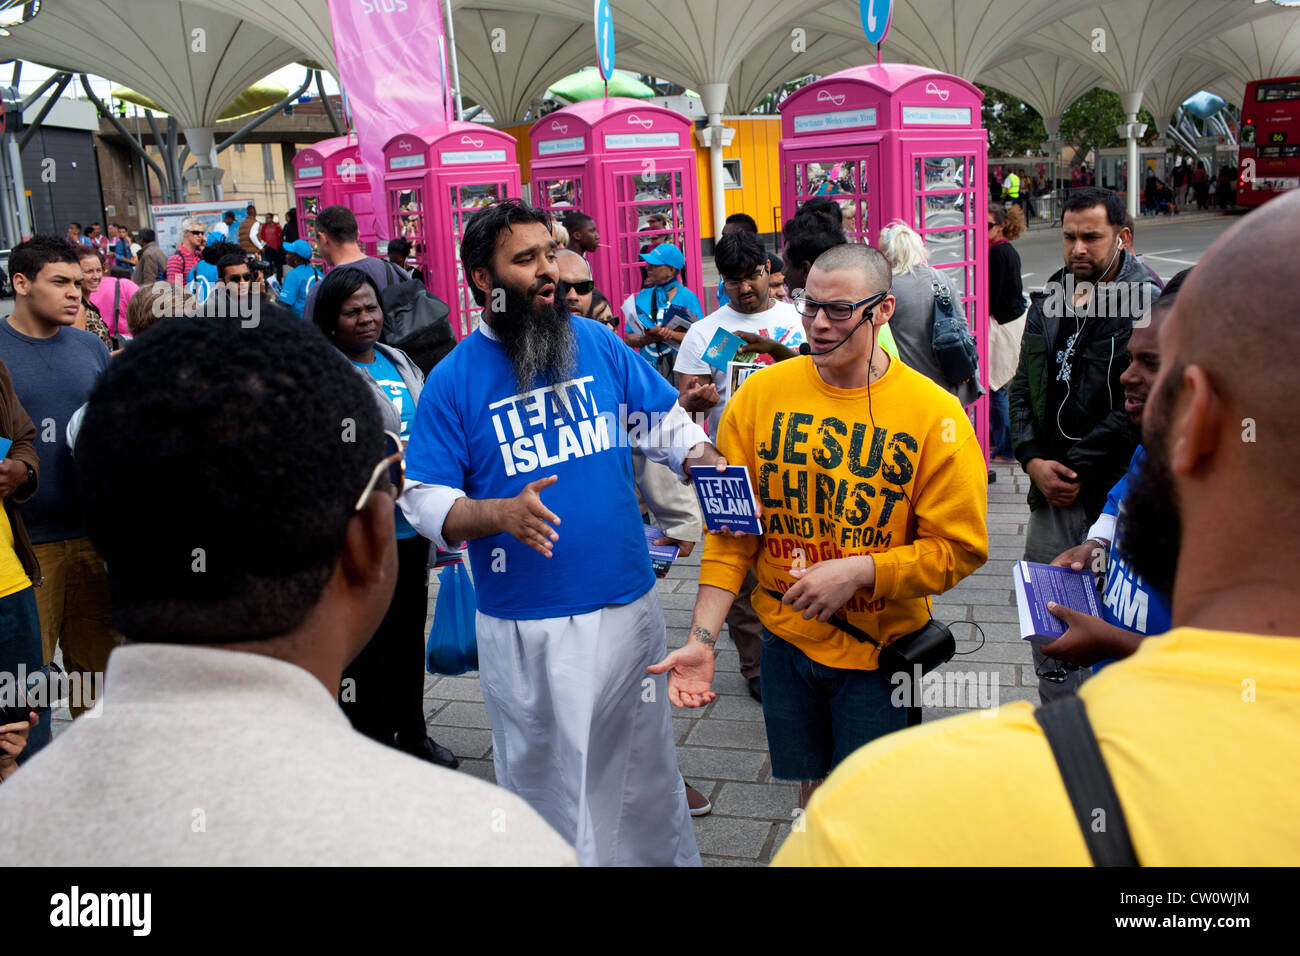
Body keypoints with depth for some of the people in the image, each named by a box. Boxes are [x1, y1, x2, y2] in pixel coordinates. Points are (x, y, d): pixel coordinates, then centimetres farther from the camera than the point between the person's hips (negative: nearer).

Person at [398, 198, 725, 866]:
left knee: (643, 764, 20)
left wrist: (709, 462, -11)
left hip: (628, 605, 3)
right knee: (546, 781, 14)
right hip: (525, 628, -3)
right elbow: (425, 502, -9)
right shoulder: (453, 379, -8)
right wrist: (502, 514, -27)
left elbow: (665, 422, 9)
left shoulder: (600, 344, 0)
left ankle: (664, 857, 42)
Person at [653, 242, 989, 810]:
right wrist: (702, 639, -10)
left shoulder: (934, 413, -12)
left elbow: (958, 547, -9)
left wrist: (859, 572, -21)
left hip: (880, 647, -2)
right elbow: (730, 531, -3)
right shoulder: (761, 394, -5)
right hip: (787, 636, 2)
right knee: (814, 783, 19)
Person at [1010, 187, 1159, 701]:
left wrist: (1077, 470, -14)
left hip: (1114, 495, -6)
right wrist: (1034, 460, -2)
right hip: (1050, 491, 6)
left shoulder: (1149, 304, -8)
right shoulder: (1047, 301, 12)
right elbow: (1022, 388, 13)